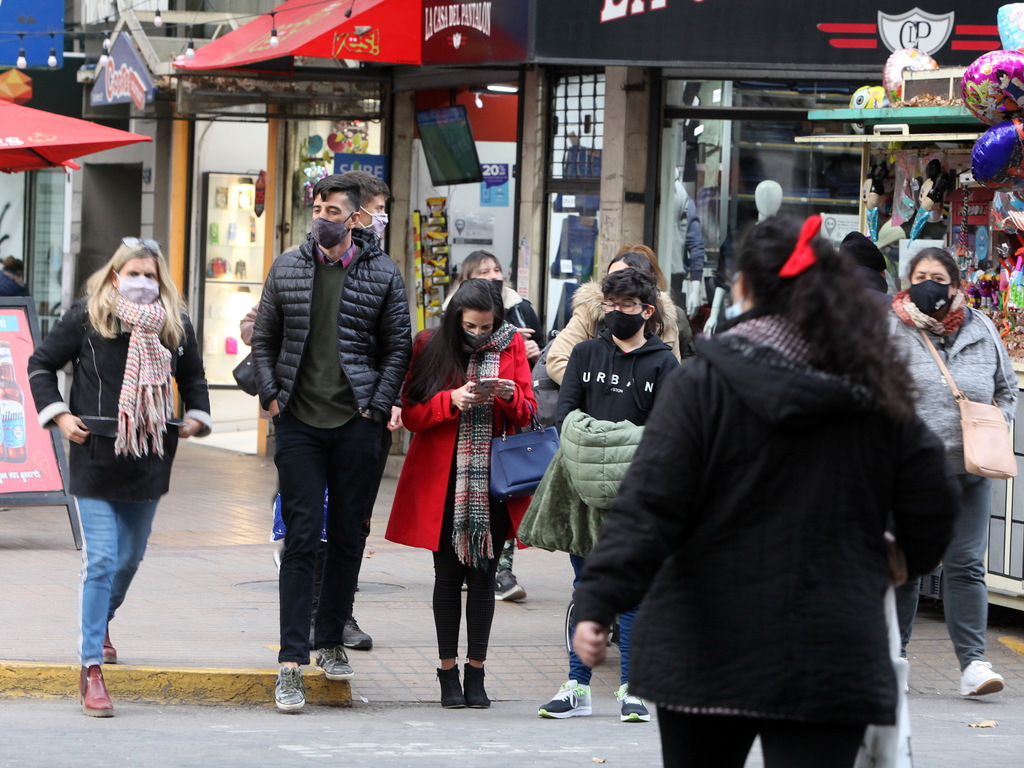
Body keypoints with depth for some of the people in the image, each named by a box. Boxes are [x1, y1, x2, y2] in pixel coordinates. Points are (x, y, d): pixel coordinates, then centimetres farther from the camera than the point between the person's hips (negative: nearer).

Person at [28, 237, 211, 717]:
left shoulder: (175, 326, 5)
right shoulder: (86, 318, -5)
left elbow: (193, 377, 22)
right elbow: (41, 365, 5)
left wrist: (196, 416, 6)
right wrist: (57, 415, -6)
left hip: (149, 462, 4)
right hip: (96, 459, -4)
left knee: (131, 557, 16)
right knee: (101, 561, -11)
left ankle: (100, 624, 46)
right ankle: (91, 669, -10)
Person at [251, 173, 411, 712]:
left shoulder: (383, 274, 2)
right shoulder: (287, 269, 6)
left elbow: (398, 347, 4)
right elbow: (264, 339, 13)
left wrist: (378, 406, -5)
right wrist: (271, 394, 0)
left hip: (356, 424, 0)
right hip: (299, 423, 0)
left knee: (348, 536, 7)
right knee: (301, 537, -5)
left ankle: (330, 641, 24)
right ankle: (292, 661, -7)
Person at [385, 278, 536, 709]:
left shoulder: (511, 346, 5)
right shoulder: (431, 348, 0)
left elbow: (527, 413, 6)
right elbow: (411, 414, -3)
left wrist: (510, 397, -15)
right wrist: (451, 401, -19)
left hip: (493, 482, 1)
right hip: (442, 481, -1)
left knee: (483, 575, 3)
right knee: (449, 575, 1)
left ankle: (476, 672, 9)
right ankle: (448, 673, 7)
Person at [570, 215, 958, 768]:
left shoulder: (701, 384, -6)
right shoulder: (876, 396, 2)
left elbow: (648, 505, -16)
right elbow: (932, 512, 6)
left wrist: (599, 602, -20)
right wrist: (905, 563, 27)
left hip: (702, 654, -1)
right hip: (829, 655, 1)